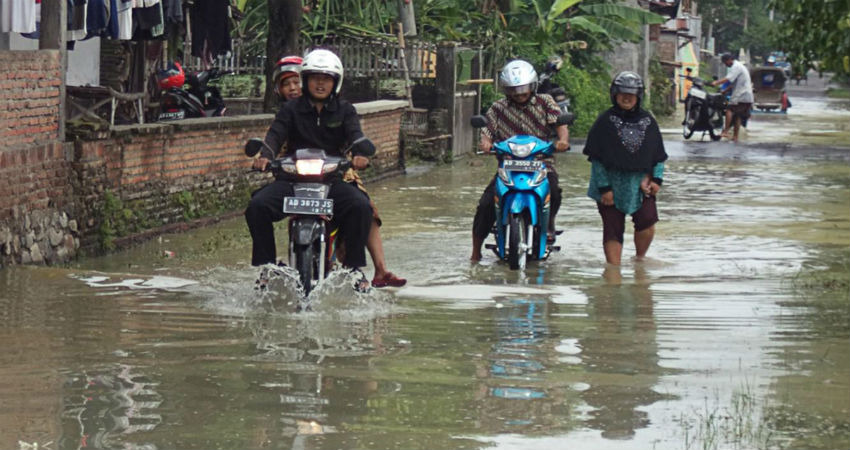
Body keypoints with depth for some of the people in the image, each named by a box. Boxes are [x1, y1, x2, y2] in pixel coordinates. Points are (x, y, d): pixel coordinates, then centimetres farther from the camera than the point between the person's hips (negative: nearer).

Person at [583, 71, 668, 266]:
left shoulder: (647, 121, 7)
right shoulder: (605, 122, -3)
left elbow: (658, 155, 13)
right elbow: (597, 158, -4)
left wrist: (656, 179, -1)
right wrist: (604, 187, -10)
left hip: (640, 184, 2)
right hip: (611, 185, -2)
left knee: (647, 222, -13)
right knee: (613, 230, 0)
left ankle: (640, 259, 10)